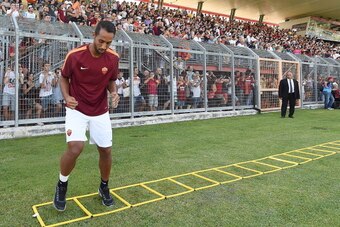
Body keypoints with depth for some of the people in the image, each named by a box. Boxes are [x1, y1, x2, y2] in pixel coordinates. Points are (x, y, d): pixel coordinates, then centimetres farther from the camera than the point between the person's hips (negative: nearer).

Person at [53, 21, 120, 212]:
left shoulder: (113, 58, -9)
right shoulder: (74, 55, -15)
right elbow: (64, 78, 1)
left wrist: (114, 93, -15)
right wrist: (67, 97, -18)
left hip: (100, 112, 3)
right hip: (77, 110, -3)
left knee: (106, 150, 5)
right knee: (75, 148, -21)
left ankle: (104, 188, 32)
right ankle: (62, 185, 10)